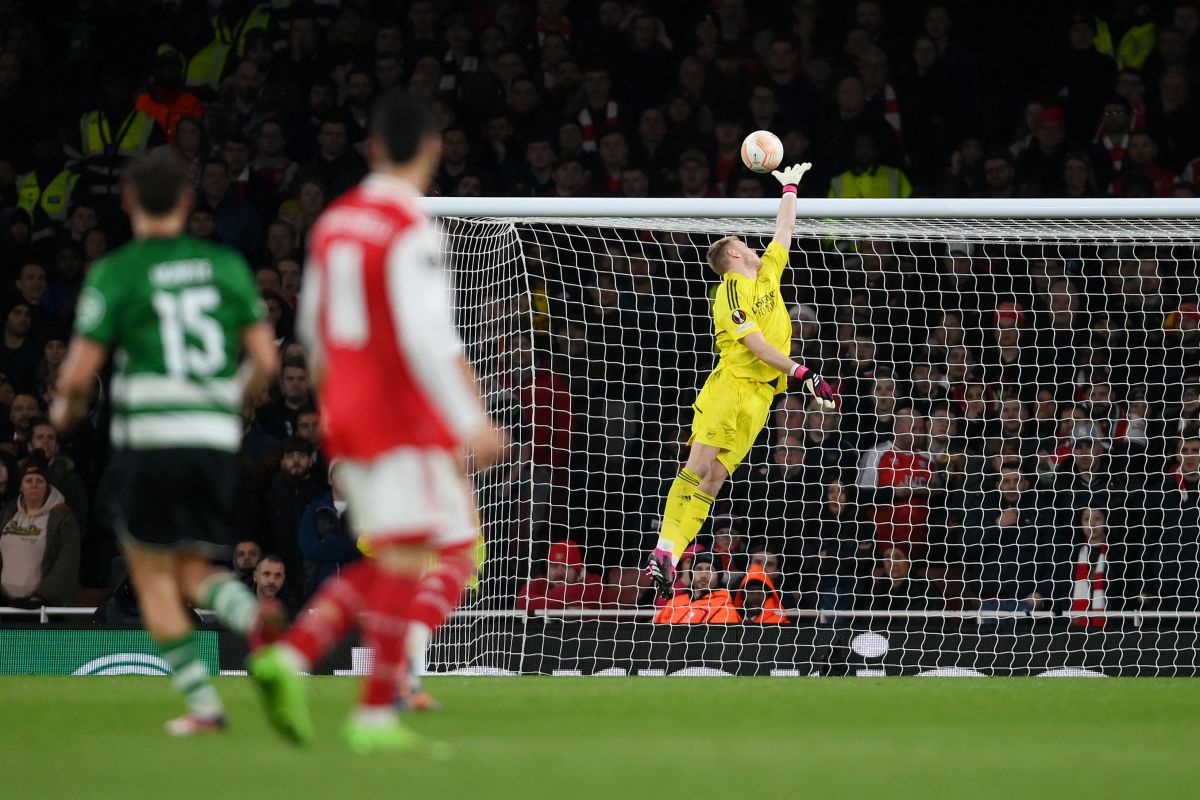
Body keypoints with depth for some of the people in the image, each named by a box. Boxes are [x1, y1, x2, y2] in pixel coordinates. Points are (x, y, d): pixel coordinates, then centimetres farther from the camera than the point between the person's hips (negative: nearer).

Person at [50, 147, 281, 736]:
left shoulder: (115, 274, -3)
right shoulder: (228, 266, 8)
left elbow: (79, 373, -6)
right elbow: (265, 360, 5)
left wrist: (65, 407, 16)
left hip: (148, 441, -4)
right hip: (217, 441, 4)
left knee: (154, 580, 8)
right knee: (192, 572, 16)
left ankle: (202, 704, -1)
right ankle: (251, 612, -17)